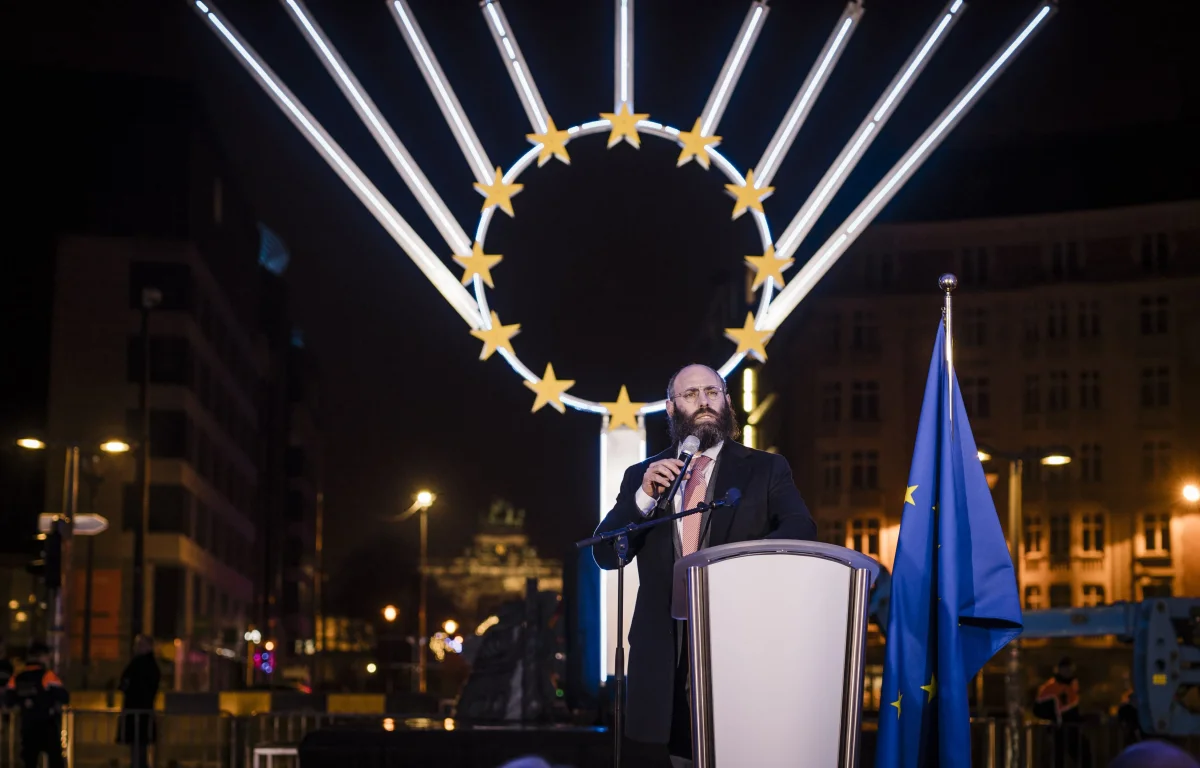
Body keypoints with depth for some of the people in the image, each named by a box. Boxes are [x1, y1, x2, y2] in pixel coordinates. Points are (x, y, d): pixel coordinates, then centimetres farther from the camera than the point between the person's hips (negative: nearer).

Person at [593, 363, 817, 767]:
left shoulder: (765, 469, 5)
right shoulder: (642, 476, 12)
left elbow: (801, 530, -10)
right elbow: (605, 554, 4)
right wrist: (645, 496, -12)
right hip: (671, 653, 2)